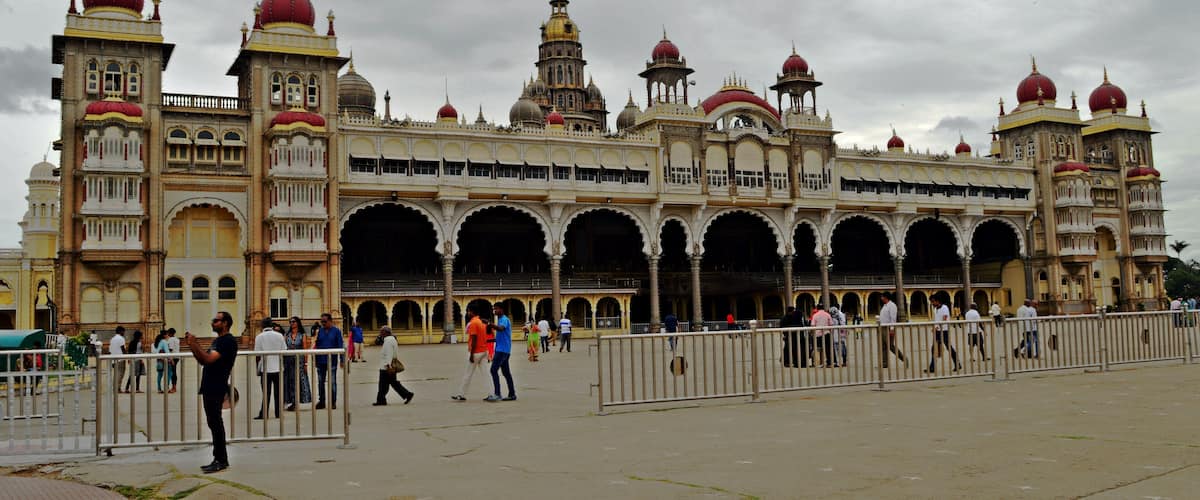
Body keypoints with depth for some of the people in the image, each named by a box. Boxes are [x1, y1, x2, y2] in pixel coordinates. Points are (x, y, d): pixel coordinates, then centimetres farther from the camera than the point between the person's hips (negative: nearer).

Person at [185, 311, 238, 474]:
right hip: (209, 387, 10)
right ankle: (220, 460, 18)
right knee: (215, 424, 12)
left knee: (215, 424, -8)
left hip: (216, 388, -10)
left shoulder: (228, 341, -12)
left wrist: (194, 344, -20)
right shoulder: (218, 341, 21)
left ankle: (220, 461, -4)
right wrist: (192, 345, 9)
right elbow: (202, 360, 19)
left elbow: (209, 359, -22)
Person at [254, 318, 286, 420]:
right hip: (278, 368, 2)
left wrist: (258, 369, 6)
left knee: (266, 393, 2)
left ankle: (263, 414, 2)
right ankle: (278, 413, 10)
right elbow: (284, 351, 3)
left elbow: (258, 355, -5)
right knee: (278, 392, 8)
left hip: (265, 369, -2)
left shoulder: (259, 337, -5)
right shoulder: (279, 335, 0)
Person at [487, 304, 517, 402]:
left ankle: (497, 394, -15)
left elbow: (501, 328, -35)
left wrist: (490, 324, -46)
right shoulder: (500, 320, 20)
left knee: (494, 369, -13)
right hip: (502, 349, 10)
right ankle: (512, 394, 13)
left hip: (502, 349, -10)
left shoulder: (504, 319, -12)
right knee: (506, 372, 10)